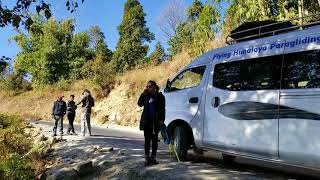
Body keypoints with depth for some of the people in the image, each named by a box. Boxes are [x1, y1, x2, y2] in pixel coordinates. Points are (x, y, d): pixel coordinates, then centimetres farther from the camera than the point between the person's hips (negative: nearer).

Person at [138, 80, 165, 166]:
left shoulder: (159, 96, -1)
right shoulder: (146, 96, 12)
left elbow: (162, 109, -4)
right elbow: (140, 104, 5)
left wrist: (161, 120, -13)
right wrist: (143, 94, -3)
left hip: (155, 122, -3)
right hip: (146, 121, 4)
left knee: (154, 140, 6)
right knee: (147, 140, 4)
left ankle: (153, 158, 15)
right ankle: (147, 158, 9)